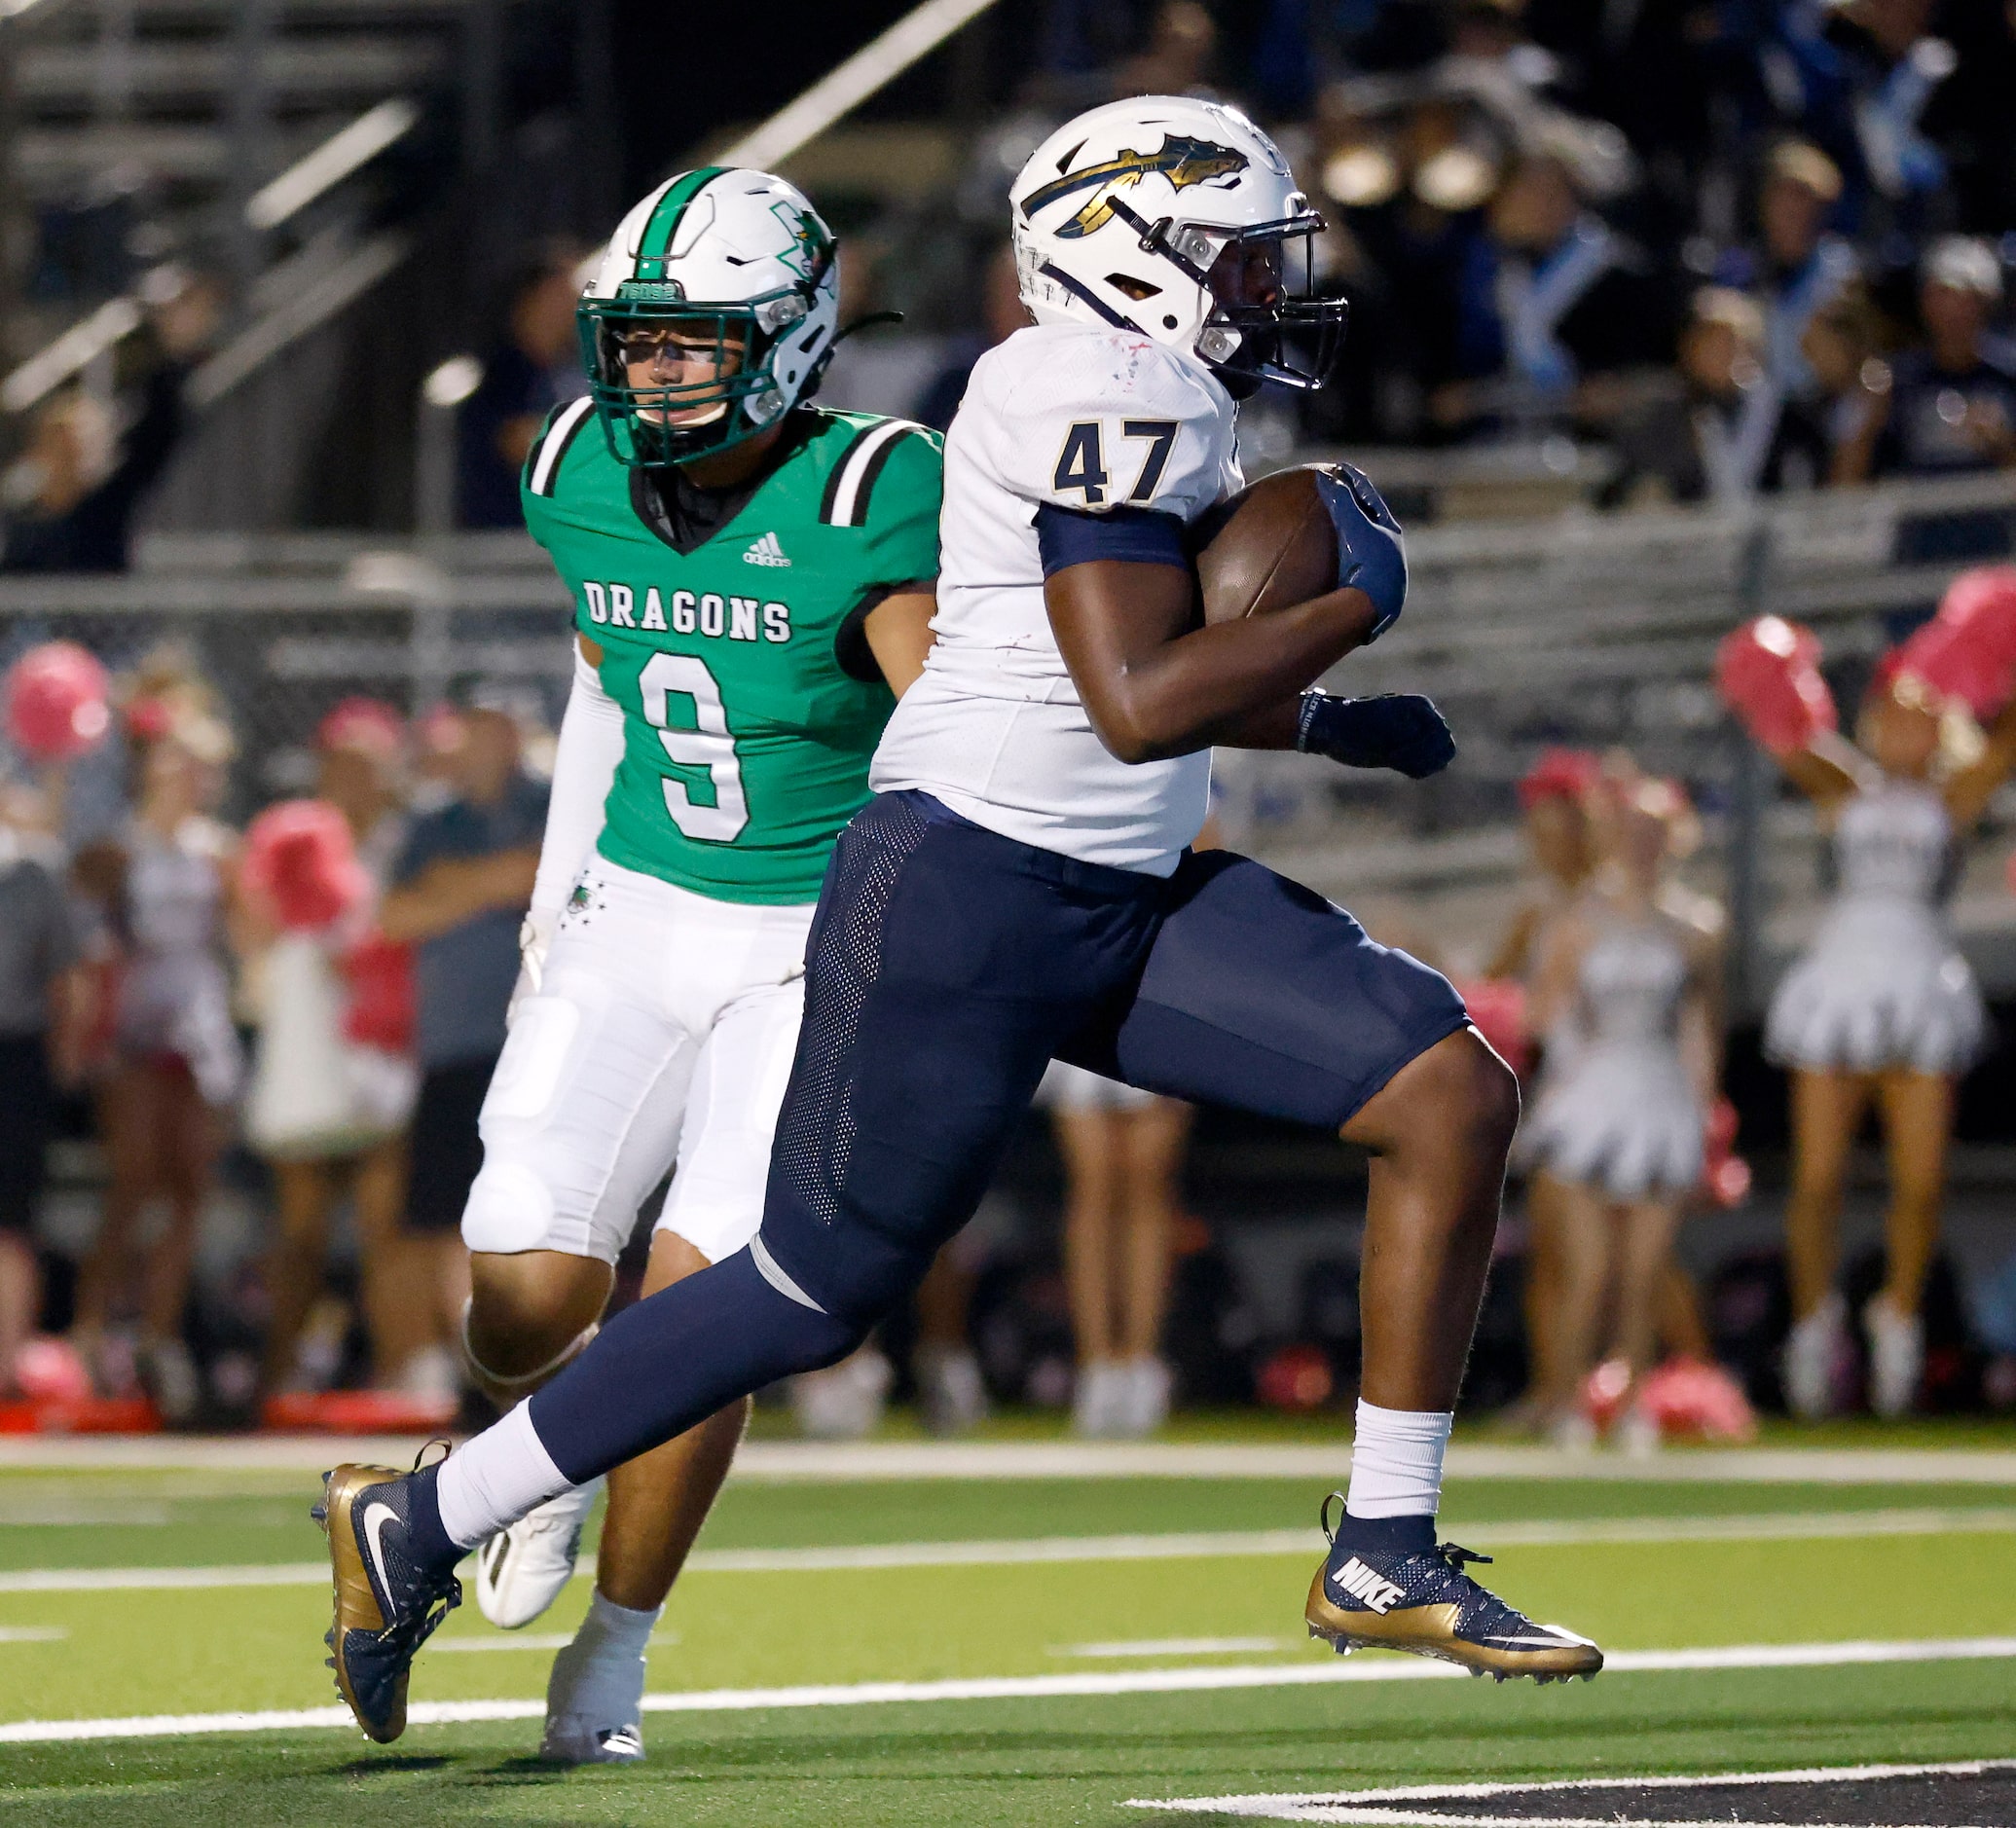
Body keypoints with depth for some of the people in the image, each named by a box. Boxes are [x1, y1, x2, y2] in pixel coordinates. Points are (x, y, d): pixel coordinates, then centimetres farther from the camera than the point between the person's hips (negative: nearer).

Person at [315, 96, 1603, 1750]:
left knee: (1456, 1099, -2)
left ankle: (1387, 1554, 3)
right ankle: (424, 1522, 14)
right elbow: (1138, 707, -24)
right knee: (814, 1297, -1)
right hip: (967, 896, -10)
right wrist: (1353, 607, -14)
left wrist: (1324, 721, 23)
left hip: (1125, 907, 10)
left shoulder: (1152, 406, 15)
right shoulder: (1119, 398, -17)